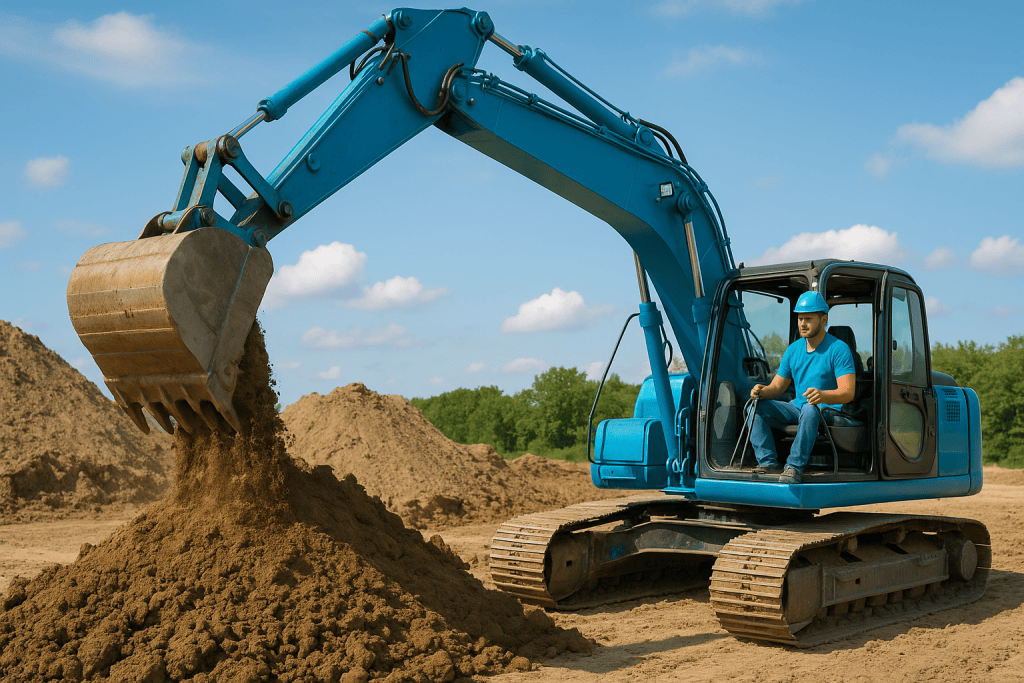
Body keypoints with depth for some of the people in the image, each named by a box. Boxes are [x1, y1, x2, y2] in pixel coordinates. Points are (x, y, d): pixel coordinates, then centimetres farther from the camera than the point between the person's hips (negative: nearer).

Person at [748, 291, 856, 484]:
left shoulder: (839, 349, -9)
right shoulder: (793, 349, 10)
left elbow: (848, 392, -19)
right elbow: (777, 386, 11)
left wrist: (823, 395, -40)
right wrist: (763, 391, -14)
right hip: (796, 409, 6)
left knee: (810, 409, -40)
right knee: (755, 407, -13)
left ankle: (795, 467, -36)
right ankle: (769, 463, -22)